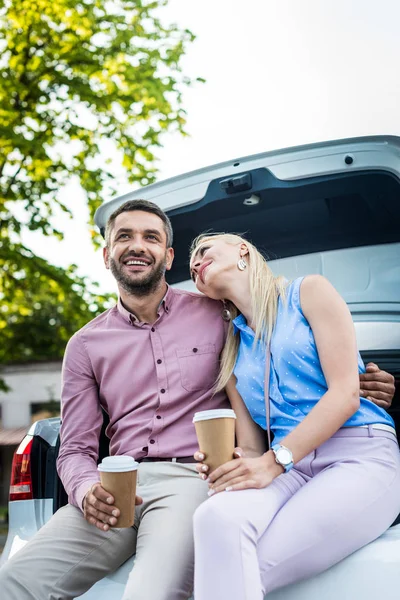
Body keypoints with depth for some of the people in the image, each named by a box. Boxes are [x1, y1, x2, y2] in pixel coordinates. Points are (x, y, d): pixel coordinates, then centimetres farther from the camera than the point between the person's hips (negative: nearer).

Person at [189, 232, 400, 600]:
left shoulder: (309, 292, 7)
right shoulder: (232, 354, 22)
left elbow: (346, 394, -5)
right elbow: (250, 448, 15)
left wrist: (275, 461, -16)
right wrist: (227, 465, -10)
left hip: (361, 457, -4)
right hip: (291, 468, 4)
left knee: (236, 570, -29)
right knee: (216, 518, -32)